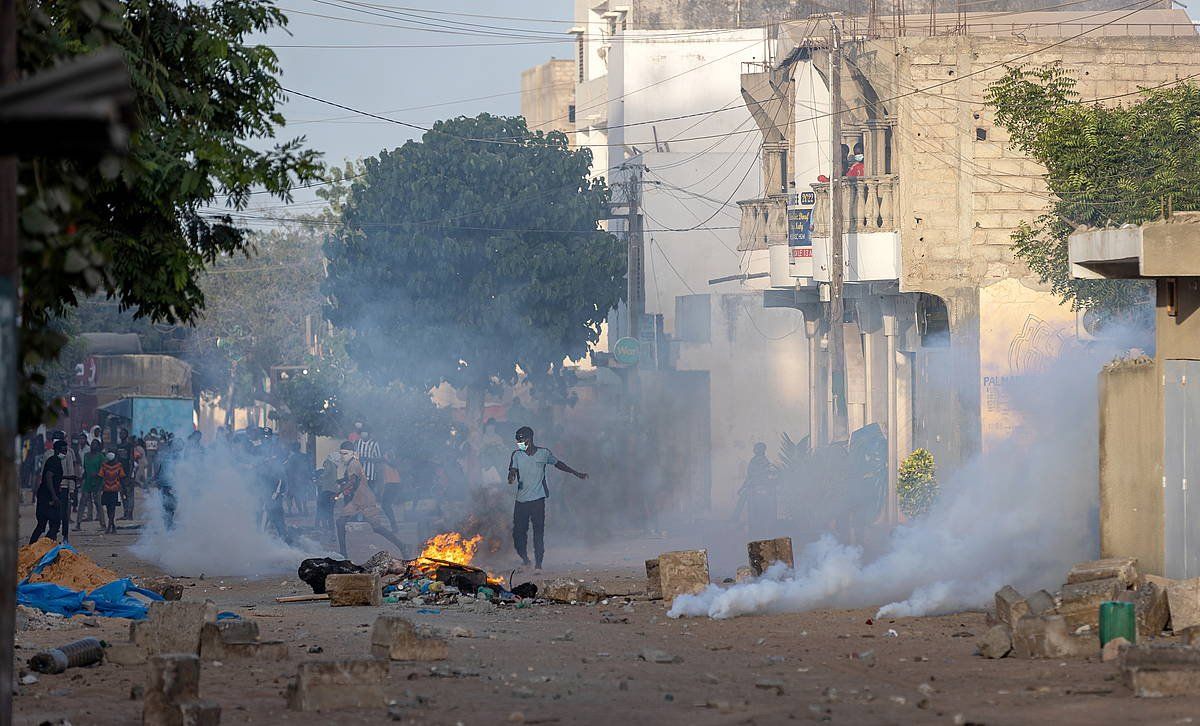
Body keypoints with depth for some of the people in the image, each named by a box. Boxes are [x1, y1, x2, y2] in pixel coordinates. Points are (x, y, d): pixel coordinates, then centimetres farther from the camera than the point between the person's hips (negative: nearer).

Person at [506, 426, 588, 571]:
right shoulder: (517, 455, 3)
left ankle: (538, 563, -2)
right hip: (521, 500, 1)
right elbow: (512, 471, -7)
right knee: (518, 531, -3)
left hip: (538, 499, -1)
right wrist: (511, 478, -32)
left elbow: (558, 464, 20)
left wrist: (576, 473, 25)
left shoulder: (544, 453, 4)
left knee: (539, 531, -7)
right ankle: (524, 557, 21)